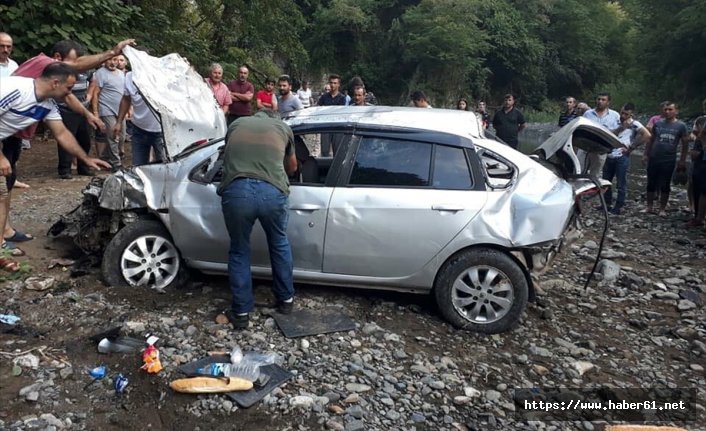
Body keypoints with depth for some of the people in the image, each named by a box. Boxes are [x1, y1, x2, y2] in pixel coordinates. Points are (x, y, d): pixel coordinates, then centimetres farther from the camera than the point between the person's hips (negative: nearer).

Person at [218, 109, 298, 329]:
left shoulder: (236, 124, 28)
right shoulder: (282, 127, 26)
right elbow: (292, 167, 40)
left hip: (236, 190, 0)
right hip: (272, 191, 0)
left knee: (239, 251, 20)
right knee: (279, 244, 26)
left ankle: (241, 312, 27)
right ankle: (286, 299, 40)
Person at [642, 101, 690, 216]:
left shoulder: (681, 126, -2)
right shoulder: (658, 123, 4)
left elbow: (685, 144, 2)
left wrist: (682, 160, -1)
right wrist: (646, 154, 6)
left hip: (669, 161, -2)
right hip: (654, 159, 2)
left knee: (665, 186, 5)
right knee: (651, 184, 7)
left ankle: (662, 209, 15)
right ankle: (649, 206, 19)